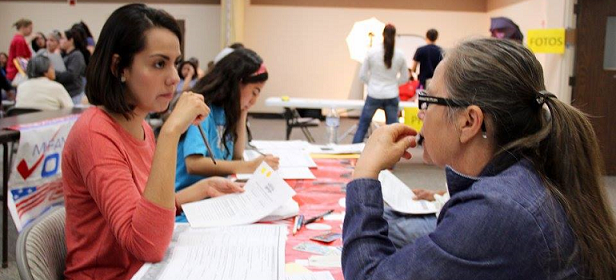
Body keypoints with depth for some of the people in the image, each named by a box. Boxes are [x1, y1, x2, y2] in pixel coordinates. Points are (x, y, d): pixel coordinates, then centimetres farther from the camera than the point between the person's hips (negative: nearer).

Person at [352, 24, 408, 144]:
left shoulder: (372, 52, -7)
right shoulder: (400, 55, -3)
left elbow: (362, 75, -1)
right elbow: (405, 78, 7)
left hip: (374, 95, -1)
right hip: (392, 96, 1)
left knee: (362, 125, 10)